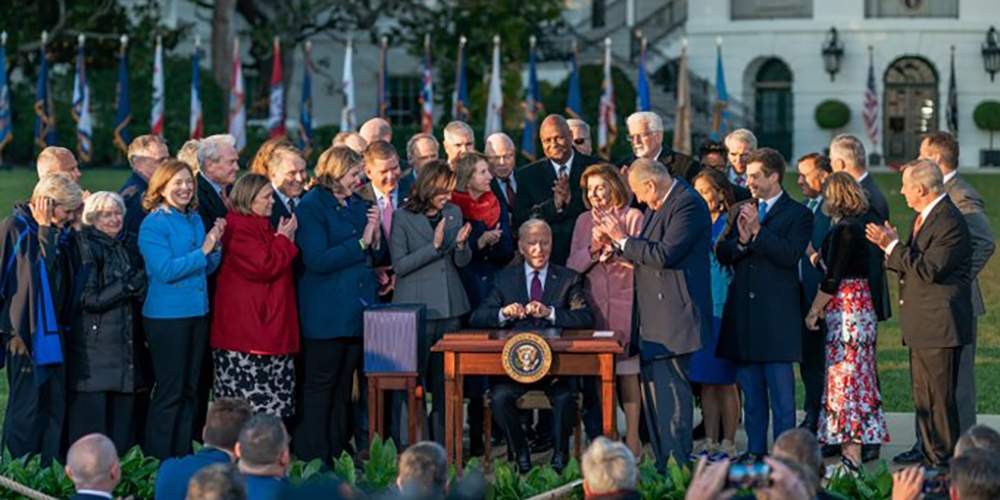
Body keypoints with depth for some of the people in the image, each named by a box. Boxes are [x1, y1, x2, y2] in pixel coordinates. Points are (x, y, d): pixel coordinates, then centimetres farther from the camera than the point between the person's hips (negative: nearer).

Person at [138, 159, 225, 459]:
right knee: (169, 391, -4)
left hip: (197, 312, 7)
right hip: (166, 316, -7)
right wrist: (202, 251, -17)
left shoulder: (195, 220, 11)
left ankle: (182, 456, 20)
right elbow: (165, 270, -19)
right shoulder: (153, 224, -10)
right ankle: (157, 462, 5)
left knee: (189, 390, 12)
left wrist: (215, 245, -5)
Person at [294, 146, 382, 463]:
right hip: (326, 314, -7)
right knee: (319, 387, -2)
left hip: (357, 311, 7)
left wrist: (375, 234, -4)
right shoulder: (310, 207, -9)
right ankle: (312, 459, 3)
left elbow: (375, 256, 17)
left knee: (344, 385, 11)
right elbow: (318, 260, -19)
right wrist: (361, 243, -15)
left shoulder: (357, 204, 14)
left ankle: (338, 453, 17)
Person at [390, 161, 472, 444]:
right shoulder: (403, 218, -4)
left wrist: (461, 244, -10)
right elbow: (400, 265, -10)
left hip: (450, 306, 4)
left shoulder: (454, 213, 9)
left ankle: (443, 442, 14)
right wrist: (434, 246, -17)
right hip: (416, 307, -4)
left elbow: (463, 262, 11)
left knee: (445, 378, 7)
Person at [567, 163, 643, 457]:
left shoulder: (634, 218, 1)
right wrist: (593, 249, -9)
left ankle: (632, 439, 1)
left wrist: (619, 240, -15)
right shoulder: (584, 221, 13)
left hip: (626, 305, -4)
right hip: (593, 308, 4)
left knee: (628, 372, -3)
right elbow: (572, 265, 8)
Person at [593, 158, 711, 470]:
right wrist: (617, 240, 5)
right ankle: (662, 465, 17)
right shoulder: (658, 207, 17)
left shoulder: (688, 205, -13)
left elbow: (664, 255, -22)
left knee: (670, 390, -10)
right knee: (652, 385, 11)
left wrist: (624, 240, -13)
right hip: (652, 317, 10)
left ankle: (678, 466, -6)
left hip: (674, 314, -10)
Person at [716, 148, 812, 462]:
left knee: (781, 391, -4)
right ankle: (754, 451, 16)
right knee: (751, 389, 10)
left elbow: (790, 255, -14)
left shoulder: (797, 214, 0)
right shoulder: (739, 212, 15)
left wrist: (758, 231, -16)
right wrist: (741, 240, -11)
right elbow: (721, 255, 8)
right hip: (743, 311, 5)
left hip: (777, 313, -5)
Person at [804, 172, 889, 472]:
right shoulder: (851, 226, 15)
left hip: (847, 309, -10)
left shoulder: (844, 229, -15)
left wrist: (814, 311, -10)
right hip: (853, 309, 10)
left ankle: (852, 458, -7)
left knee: (847, 379, -8)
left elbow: (833, 278, -16)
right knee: (847, 379, 11)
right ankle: (850, 453, 14)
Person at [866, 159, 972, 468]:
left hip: (939, 325, -10)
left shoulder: (949, 222, -17)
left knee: (939, 397, -6)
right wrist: (890, 248, 2)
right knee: (923, 395, 15)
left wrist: (894, 246, -18)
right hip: (921, 326, 10)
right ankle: (929, 453, 24)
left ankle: (944, 460, 0)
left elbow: (928, 270, -23)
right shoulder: (924, 217, 15)